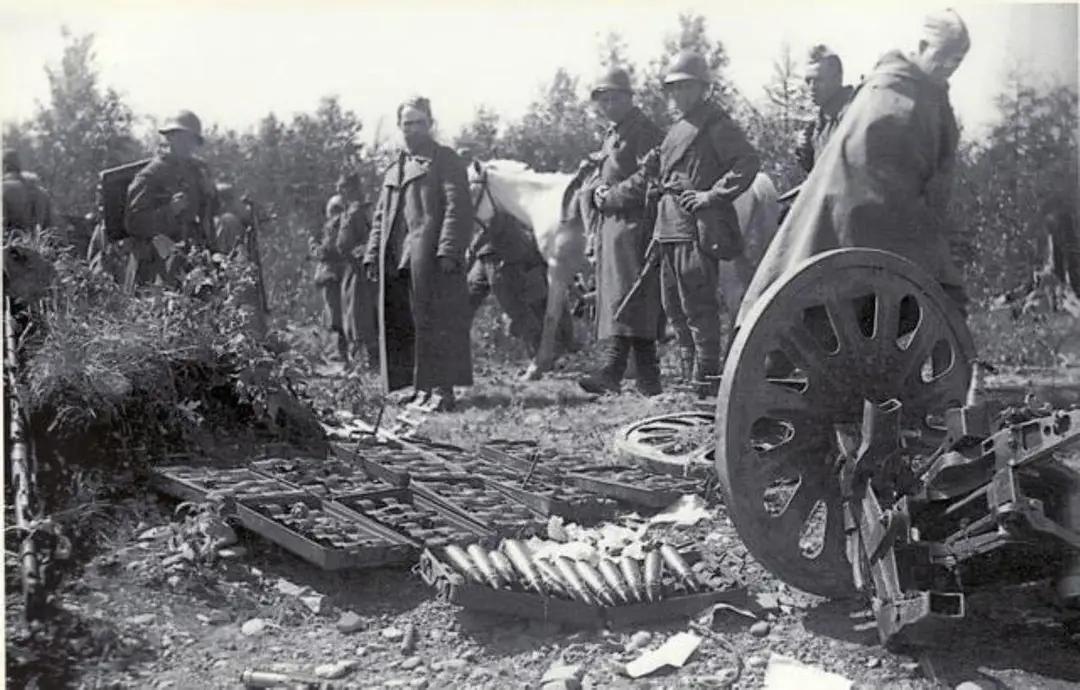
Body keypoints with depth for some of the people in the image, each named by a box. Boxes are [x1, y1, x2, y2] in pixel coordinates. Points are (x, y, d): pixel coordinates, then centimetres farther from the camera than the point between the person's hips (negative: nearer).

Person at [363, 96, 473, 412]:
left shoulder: (446, 161, 2)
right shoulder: (394, 170, 23)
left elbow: (457, 208, -9)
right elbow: (380, 217, 23)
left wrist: (448, 251, -19)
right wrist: (373, 254, 12)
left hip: (430, 258, -7)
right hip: (396, 261, 7)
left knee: (435, 323, -7)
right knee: (403, 325, 7)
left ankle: (442, 388, -4)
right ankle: (422, 386, 14)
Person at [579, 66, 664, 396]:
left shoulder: (644, 132, -6)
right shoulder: (611, 134, 24)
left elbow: (647, 178, -18)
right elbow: (600, 176, 27)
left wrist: (613, 196, -16)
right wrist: (597, 192, 5)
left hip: (633, 223, -10)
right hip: (609, 224, 10)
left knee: (623, 293, -17)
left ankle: (613, 369, -25)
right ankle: (649, 380, 15)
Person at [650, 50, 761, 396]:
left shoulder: (715, 123, -7)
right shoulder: (678, 129, 21)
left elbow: (749, 161, -17)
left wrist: (713, 195, -20)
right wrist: (653, 166, 10)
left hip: (698, 227, -9)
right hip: (670, 226, 9)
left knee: (698, 306, -7)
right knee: (673, 304, 13)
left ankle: (706, 379, -1)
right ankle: (693, 362, 24)